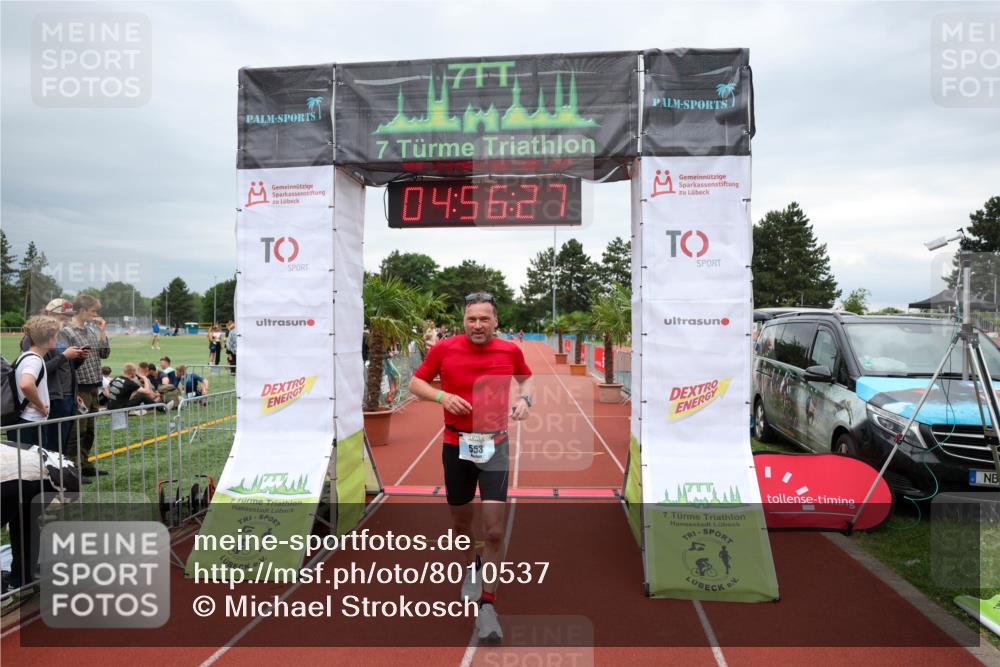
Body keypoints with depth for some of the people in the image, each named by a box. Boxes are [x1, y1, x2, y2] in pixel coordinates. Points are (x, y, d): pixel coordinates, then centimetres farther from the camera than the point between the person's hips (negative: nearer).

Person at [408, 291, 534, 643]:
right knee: (461, 521, 17)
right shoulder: (444, 348, -7)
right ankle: (471, 568, 49)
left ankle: (487, 605, 8)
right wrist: (442, 396, -14)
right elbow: (416, 382, 5)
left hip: (495, 445, 0)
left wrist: (525, 398, -3)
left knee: (494, 530, -8)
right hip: (456, 445, 1)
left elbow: (526, 377, 19)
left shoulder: (510, 350, -2)